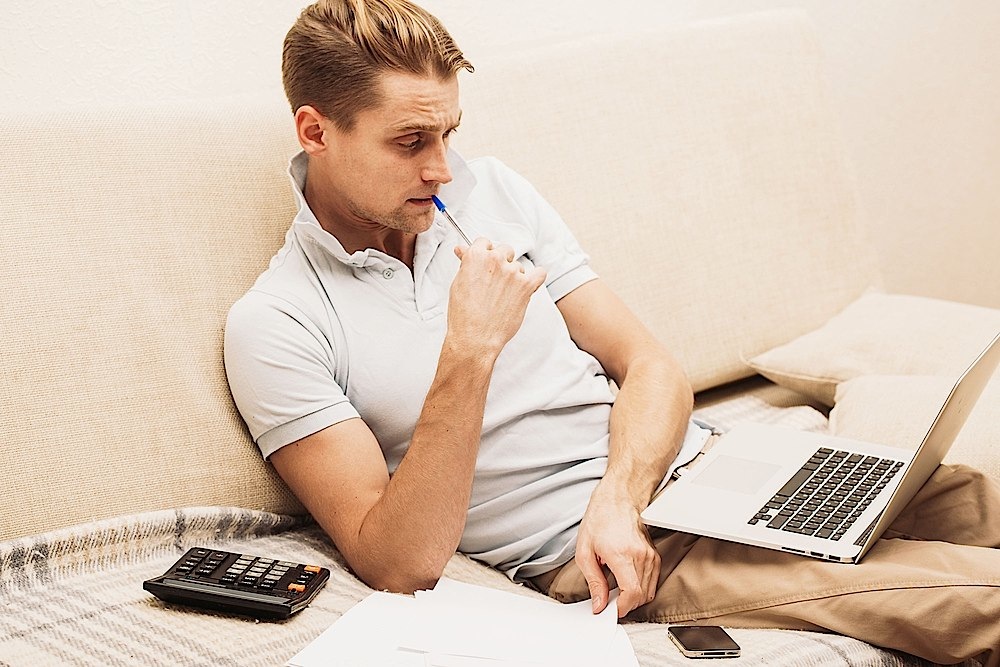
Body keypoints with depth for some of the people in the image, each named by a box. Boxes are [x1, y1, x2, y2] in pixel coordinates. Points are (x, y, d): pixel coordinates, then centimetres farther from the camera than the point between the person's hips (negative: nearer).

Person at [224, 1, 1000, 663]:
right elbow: (399, 565, -15)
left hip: (696, 460, 6)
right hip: (577, 545, -6)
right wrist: (469, 353, -24)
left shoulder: (490, 191, 8)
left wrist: (618, 497, -12)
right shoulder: (275, 327, -7)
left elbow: (651, 366, 8)